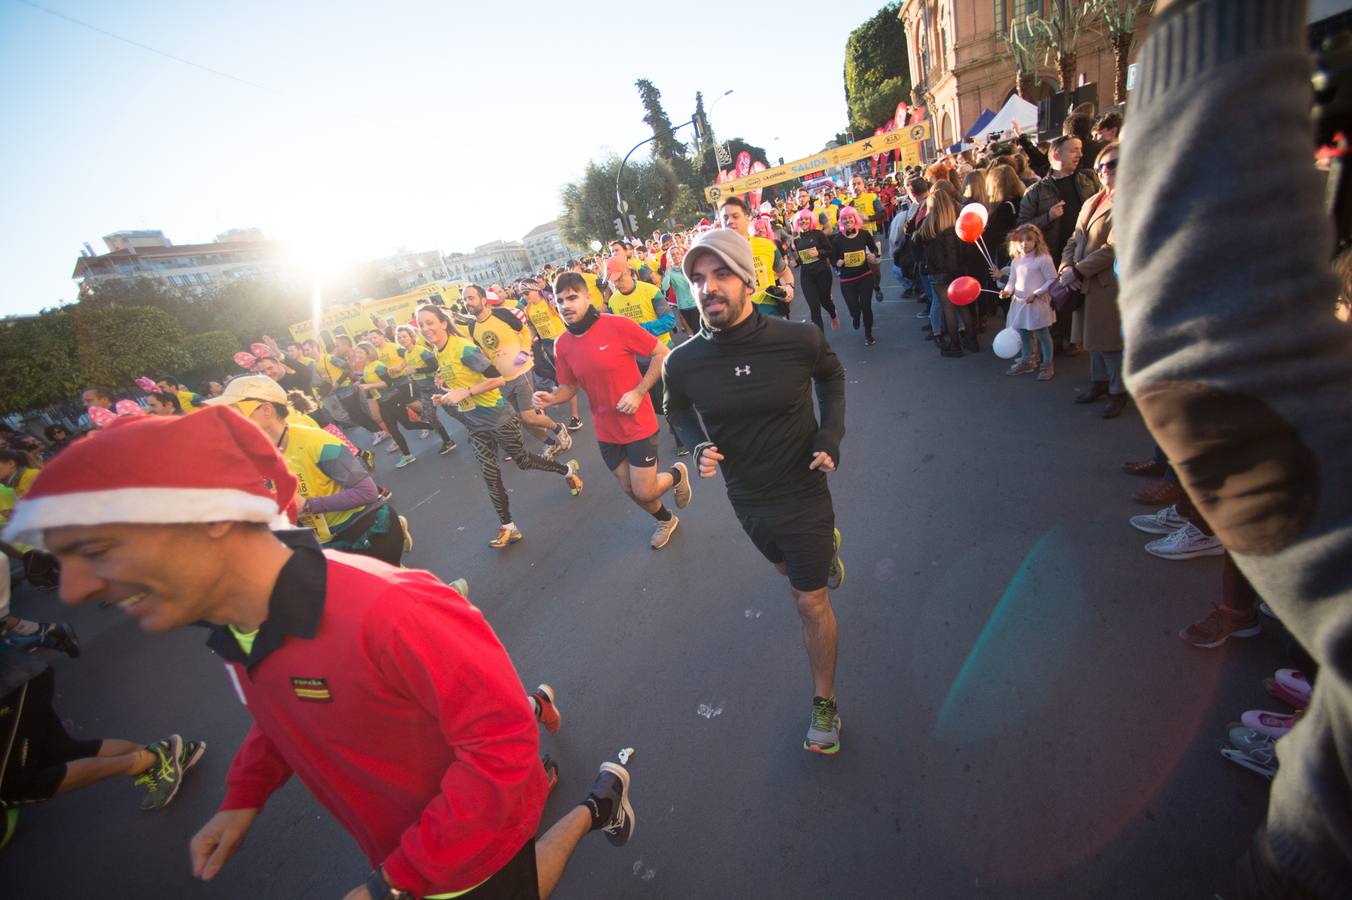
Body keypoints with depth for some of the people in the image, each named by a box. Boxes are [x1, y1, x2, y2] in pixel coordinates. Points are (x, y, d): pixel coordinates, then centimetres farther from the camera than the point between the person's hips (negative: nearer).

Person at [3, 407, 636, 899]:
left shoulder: (390, 614, -41)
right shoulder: (236, 630, -10)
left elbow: (501, 738, -33)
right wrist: (244, 796, -2)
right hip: (395, 846, 8)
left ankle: (595, 805, 33)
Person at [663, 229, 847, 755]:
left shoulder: (798, 340, -21)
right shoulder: (682, 364, -18)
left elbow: (831, 375, 3)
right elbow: (678, 412, 4)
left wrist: (831, 435, -10)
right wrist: (698, 447, -17)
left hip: (802, 490, -3)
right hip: (745, 498, 3)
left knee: (810, 600, 4)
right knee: (790, 568, 29)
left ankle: (824, 703, 28)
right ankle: (827, 546, 67)